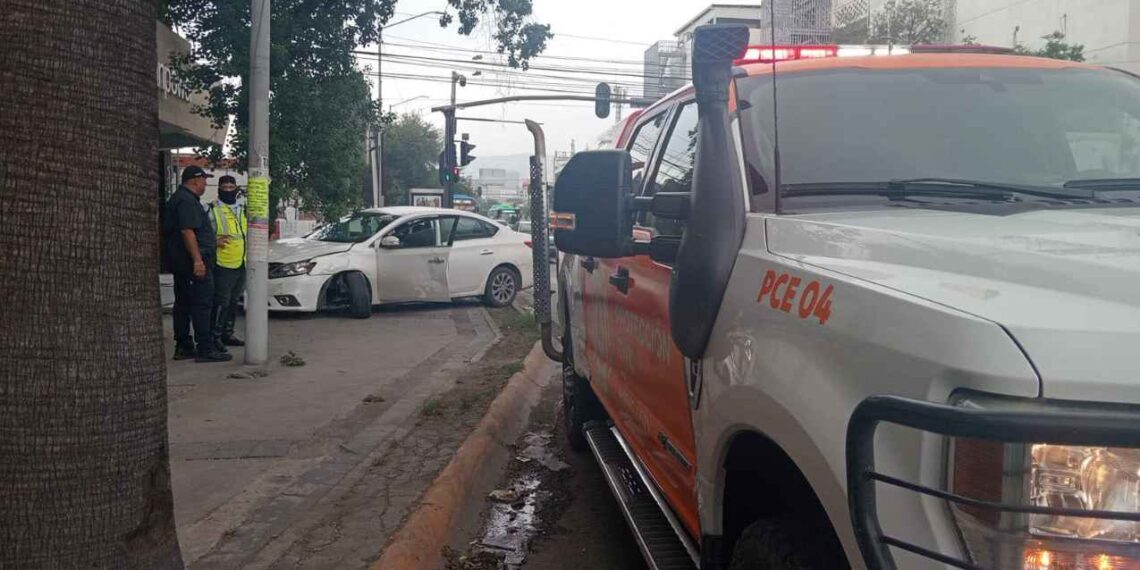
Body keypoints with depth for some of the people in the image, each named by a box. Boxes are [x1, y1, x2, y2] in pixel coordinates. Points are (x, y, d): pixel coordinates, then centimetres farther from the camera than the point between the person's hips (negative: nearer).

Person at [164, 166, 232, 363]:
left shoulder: (178, 198, 20)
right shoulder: (187, 200, -14)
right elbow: (187, 231, -23)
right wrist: (197, 259, -26)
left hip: (180, 263, 11)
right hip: (193, 261, -11)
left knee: (183, 303, 12)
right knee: (202, 303, -10)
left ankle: (183, 347, 16)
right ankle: (205, 349, -11)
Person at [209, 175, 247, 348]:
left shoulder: (242, 210, 18)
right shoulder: (213, 210, -4)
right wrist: (215, 242, -26)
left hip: (241, 264, 7)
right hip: (223, 264, -7)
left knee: (233, 301, 14)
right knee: (221, 302, -9)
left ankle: (228, 334, 23)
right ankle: (215, 336, -3)